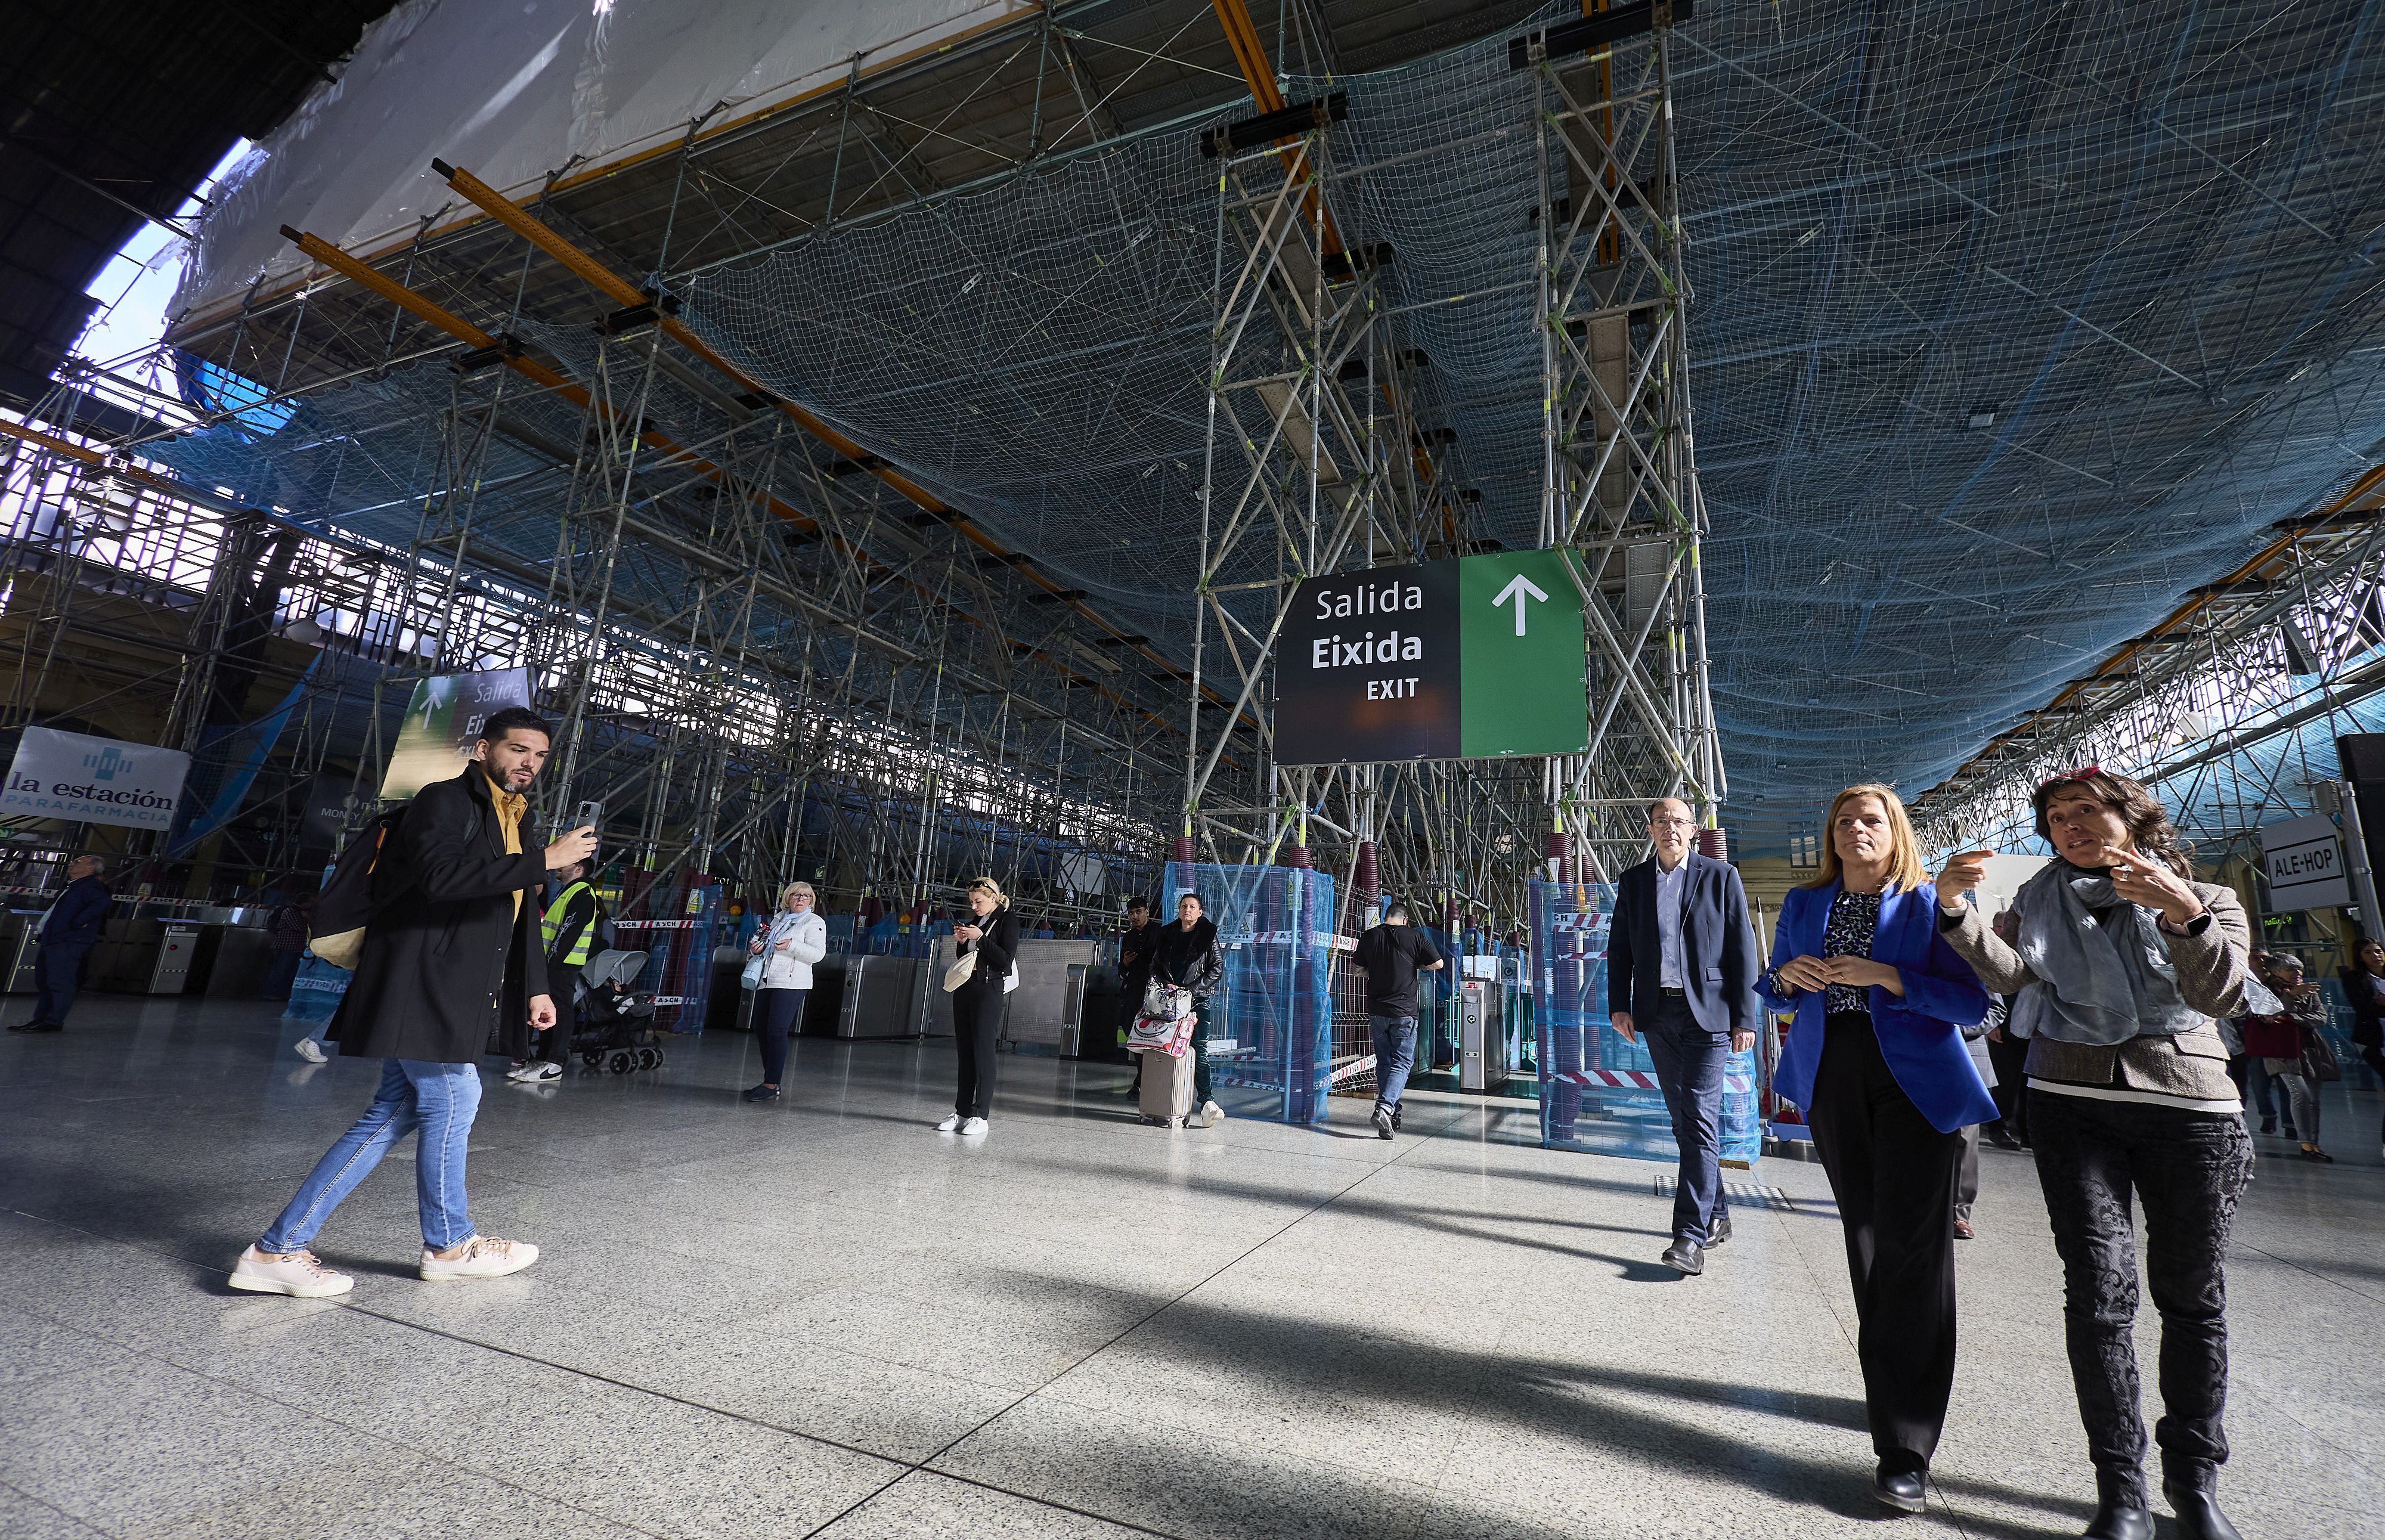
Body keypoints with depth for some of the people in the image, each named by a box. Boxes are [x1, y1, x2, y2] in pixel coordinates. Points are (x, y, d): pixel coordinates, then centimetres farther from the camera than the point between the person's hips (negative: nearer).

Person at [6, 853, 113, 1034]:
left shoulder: (89, 887, -11)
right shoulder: (70, 888, 21)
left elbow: (105, 901, -31)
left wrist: (79, 922, -27)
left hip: (69, 942, -11)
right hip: (51, 942, 11)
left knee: (60, 982, -10)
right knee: (43, 982, 15)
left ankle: (54, 1022, -8)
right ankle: (40, 1019, 22)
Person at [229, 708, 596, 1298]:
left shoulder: (515, 819, 18)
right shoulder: (444, 801, -9)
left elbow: (520, 911, 23)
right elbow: (443, 875, -28)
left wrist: (535, 986, 17)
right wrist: (544, 860, -26)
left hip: (456, 994, 9)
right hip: (422, 987, -9)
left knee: (395, 1113, 11)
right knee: (453, 1098, 0)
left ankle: (278, 1250, 20)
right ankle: (449, 1245, 18)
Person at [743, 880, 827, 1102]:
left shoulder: (815, 922, -2)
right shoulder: (778, 918, 19)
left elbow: (818, 953, -12)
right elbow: (766, 943, 30)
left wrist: (792, 945, -25)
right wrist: (758, 948, 7)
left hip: (790, 984, -7)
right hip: (768, 982, 7)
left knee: (776, 1032, -11)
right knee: (763, 1032, 8)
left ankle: (771, 1086, -8)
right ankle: (769, 1082, 19)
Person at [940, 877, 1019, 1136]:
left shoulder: (1008, 920, -4)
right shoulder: (976, 922, 16)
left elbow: (1006, 960, -13)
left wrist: (980, 938, -15)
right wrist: (961, 941, 3)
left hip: (989, 991, -7)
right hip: (964, 988, 7)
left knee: (983, 1051, -6)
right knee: (965, 1052, 8)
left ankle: (980, 1116, -1)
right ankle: (962, 1113, 13)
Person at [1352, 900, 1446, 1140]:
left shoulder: (1369, 937, 2)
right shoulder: (1415, 936, -5)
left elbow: (1359, 971, 7)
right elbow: (1438, 964, -1)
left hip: (1376, 1010, 3)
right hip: (1404, 1011, -3)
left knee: (1384, 1062, 14)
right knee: (1402, 1062, 2)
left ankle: (1391, 1113, 18)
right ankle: (1386, 1106, -17)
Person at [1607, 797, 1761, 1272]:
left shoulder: (1720, 876, 1)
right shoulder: (1633, 881, 9)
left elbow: (1742, 949, -1)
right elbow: (1619, 947, 10)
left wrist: (1744, 1017, -6)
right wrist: (1619, 1005, 1)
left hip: (1707, 1013, -4)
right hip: (1657, 1015, 4)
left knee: (1699, 1120, -9)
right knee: (1685, 1120, 12)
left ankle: (1691, 1236, -7)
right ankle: (1716, 1213, 28)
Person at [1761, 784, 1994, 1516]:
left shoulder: (1929, 904, -4)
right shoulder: (1803, 903, 8)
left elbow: (1972, 1001, -10)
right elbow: (1774, 993, 13)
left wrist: (1887, 977, -21)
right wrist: (1788, 975, -9)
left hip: (1914, 1085, -4)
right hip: (1832, 1082, 4)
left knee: (1911, 1247, -7)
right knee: (1864, 1235, 14)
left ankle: (1906, 1450, -2)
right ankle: (1891, 1392, 33)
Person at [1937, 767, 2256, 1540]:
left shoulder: (2209, 901, 6)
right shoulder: (2047, 900, 9)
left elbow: (2220, 995, -11)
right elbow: (2013, 975, -6)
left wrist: (2184, 915, -28)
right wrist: (1957, 912, -22)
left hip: (2188, 1105, 0)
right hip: (2072, 1105, 0)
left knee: (2193, 1295, 7)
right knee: (2100, 1288, -4)